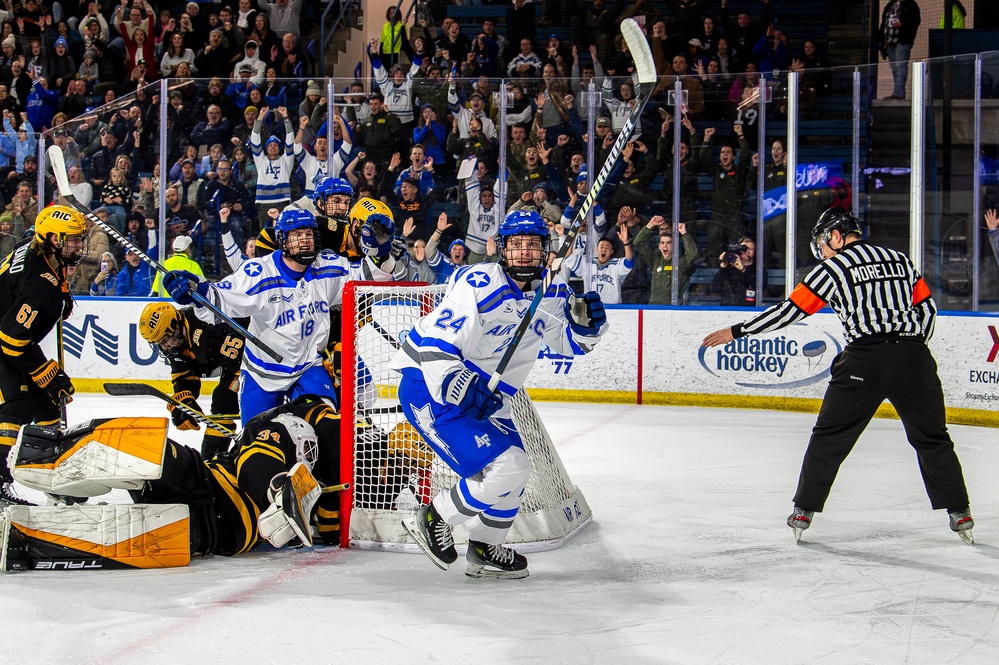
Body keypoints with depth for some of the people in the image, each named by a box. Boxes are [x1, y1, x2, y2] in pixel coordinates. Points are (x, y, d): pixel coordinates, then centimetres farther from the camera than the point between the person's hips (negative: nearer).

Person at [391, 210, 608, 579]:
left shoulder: (551, 292, 1)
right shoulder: (478, 284, -23)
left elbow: (569, 342, 13)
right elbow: (434, 345, -26)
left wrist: (585, 322, -9)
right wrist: (459, 388, -36)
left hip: (485, 397, 9)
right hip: (429, 387, -9)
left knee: (515, 470, 19)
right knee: (505, 469, -19)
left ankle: (484, 551, 37)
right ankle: (432, 520, -2)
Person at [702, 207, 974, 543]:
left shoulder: (833, 268, 5)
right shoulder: (900, 260, 17)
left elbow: (790, 310, 3)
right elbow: (927, 307, 16)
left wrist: (736, 331, 9)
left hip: (864, 360, -3)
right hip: (912, 357, 3)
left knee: (830, 436, 9)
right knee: (931, 437, 14)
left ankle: (804, 511, 11)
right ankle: (959, 512, 11)